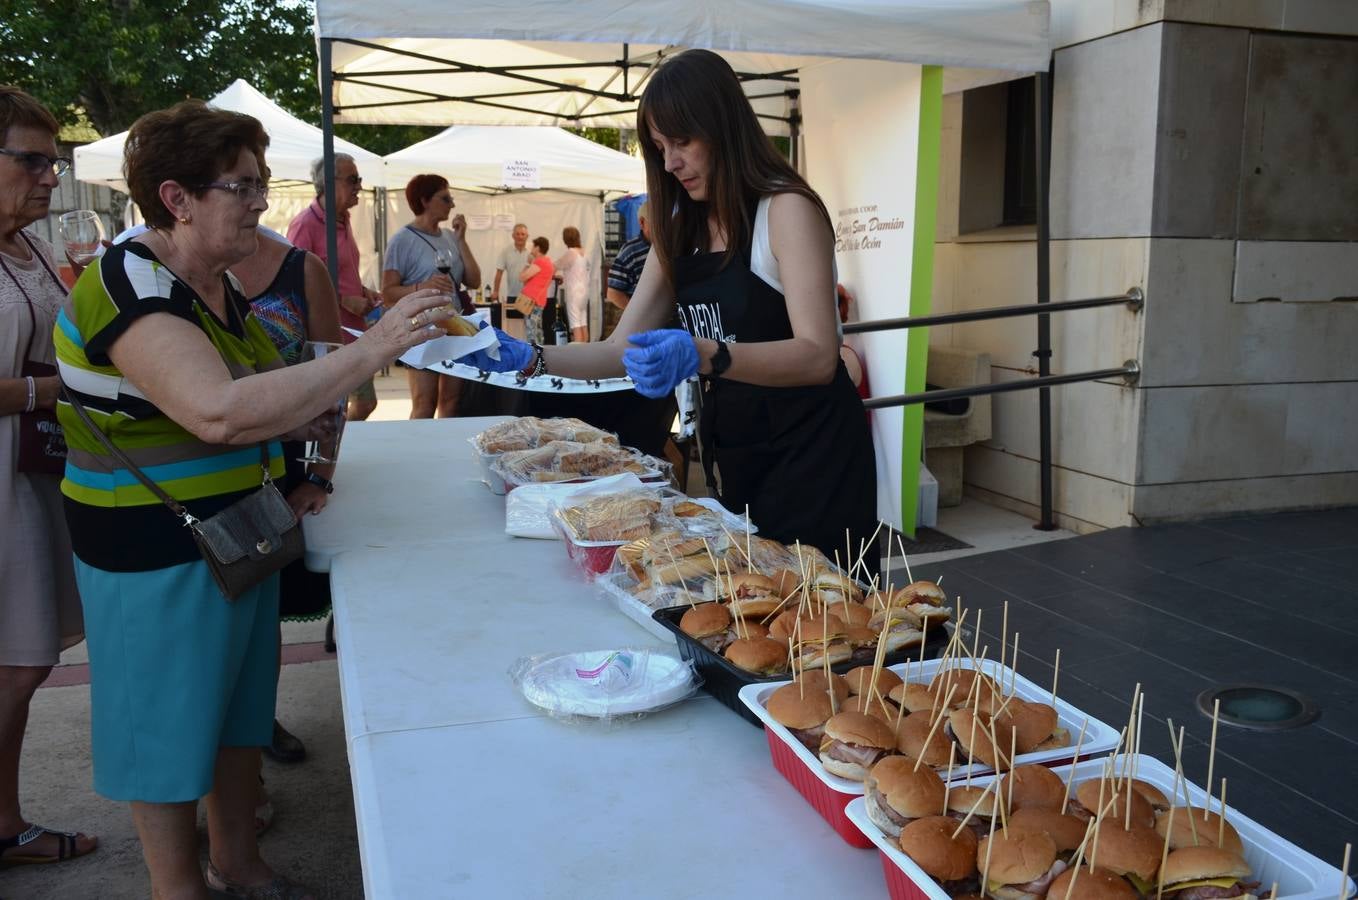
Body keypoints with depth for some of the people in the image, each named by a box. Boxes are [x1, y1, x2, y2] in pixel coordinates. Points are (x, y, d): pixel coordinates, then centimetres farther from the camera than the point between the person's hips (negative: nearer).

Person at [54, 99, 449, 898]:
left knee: (241, 703, 19)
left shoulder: (218, 281, 6)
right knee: (171, 724, 8)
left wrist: (295, 417, 1)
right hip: (155, 553, -9)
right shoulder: (130, 288, -22)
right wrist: (372, 351, -38)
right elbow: (219, 412, -38)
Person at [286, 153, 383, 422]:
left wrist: (363, 292, 7)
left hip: (353, 331, 8)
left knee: (365, 402, 14)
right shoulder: (305, 224, -15)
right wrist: (344, 299, -17)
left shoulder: (343, 220, 12)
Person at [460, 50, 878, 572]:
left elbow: (817, 356, -24)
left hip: (811, 456, -6)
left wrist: (703, 354, -39)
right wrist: (529, 357, -9)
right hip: (732, 457, 6)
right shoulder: (680, 231, 8)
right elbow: (623, 349, 6)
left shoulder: (787, 210, -13)